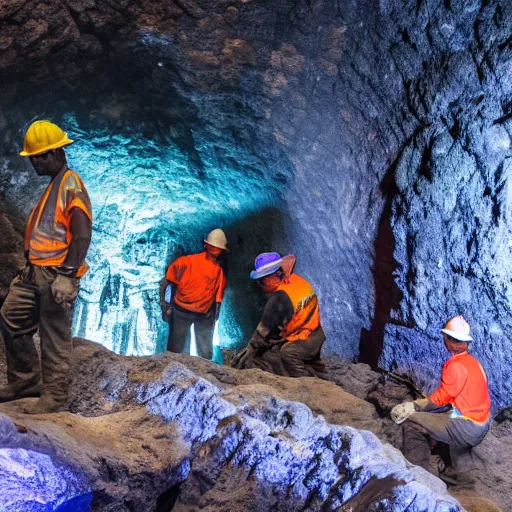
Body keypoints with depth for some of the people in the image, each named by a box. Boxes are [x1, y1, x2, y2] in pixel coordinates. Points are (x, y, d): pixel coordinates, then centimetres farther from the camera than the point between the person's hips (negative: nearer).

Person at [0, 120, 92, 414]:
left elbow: (82, 235, -20)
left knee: (55, 337, -3)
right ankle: (25, 380, 23)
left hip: (56, 275, -10)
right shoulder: (54, 185, 18)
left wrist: (66, 276, -24)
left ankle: (55, 397, 6)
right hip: (37, 272, 10)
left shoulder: (71, 185, -13)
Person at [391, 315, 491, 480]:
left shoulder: (456, 366, -18)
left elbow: (440, 399, -13)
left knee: (412, 422, -10)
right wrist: (423, 403, 7)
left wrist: (414, 406, -3)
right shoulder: (472, 361, 9)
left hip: (467, 429, -9)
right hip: (479, 426, 9)